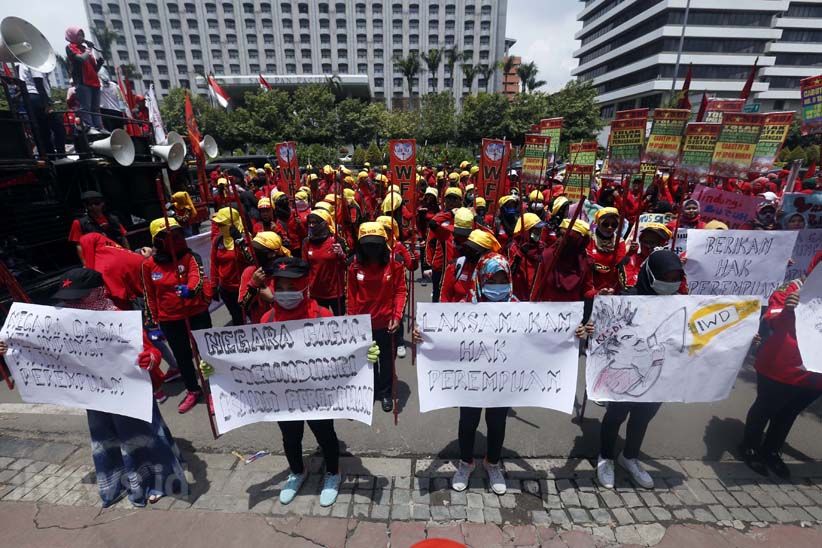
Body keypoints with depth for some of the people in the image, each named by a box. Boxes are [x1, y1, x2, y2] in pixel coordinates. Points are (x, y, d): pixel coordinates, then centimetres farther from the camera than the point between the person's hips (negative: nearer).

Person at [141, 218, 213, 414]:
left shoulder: (190, 257, -8)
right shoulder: (149, 265, -2)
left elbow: (197, 276, -27)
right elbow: (149, 296, 6)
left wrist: (190, 290, -49)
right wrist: (153, 323, 8)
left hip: (197, 314, -2)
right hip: (169, 320, 2)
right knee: (182, 356, 17)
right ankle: (193, 390, 39)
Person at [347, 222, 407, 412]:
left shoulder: (394, 264, -11)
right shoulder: (355, 266, -7)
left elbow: (400, 291, -9)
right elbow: (352, 294, 0)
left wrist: (397, 316, -16)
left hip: (385, 321, -1)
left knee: (386, 358, 15)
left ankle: (385, 393, 34)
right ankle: (371, 390, 39)